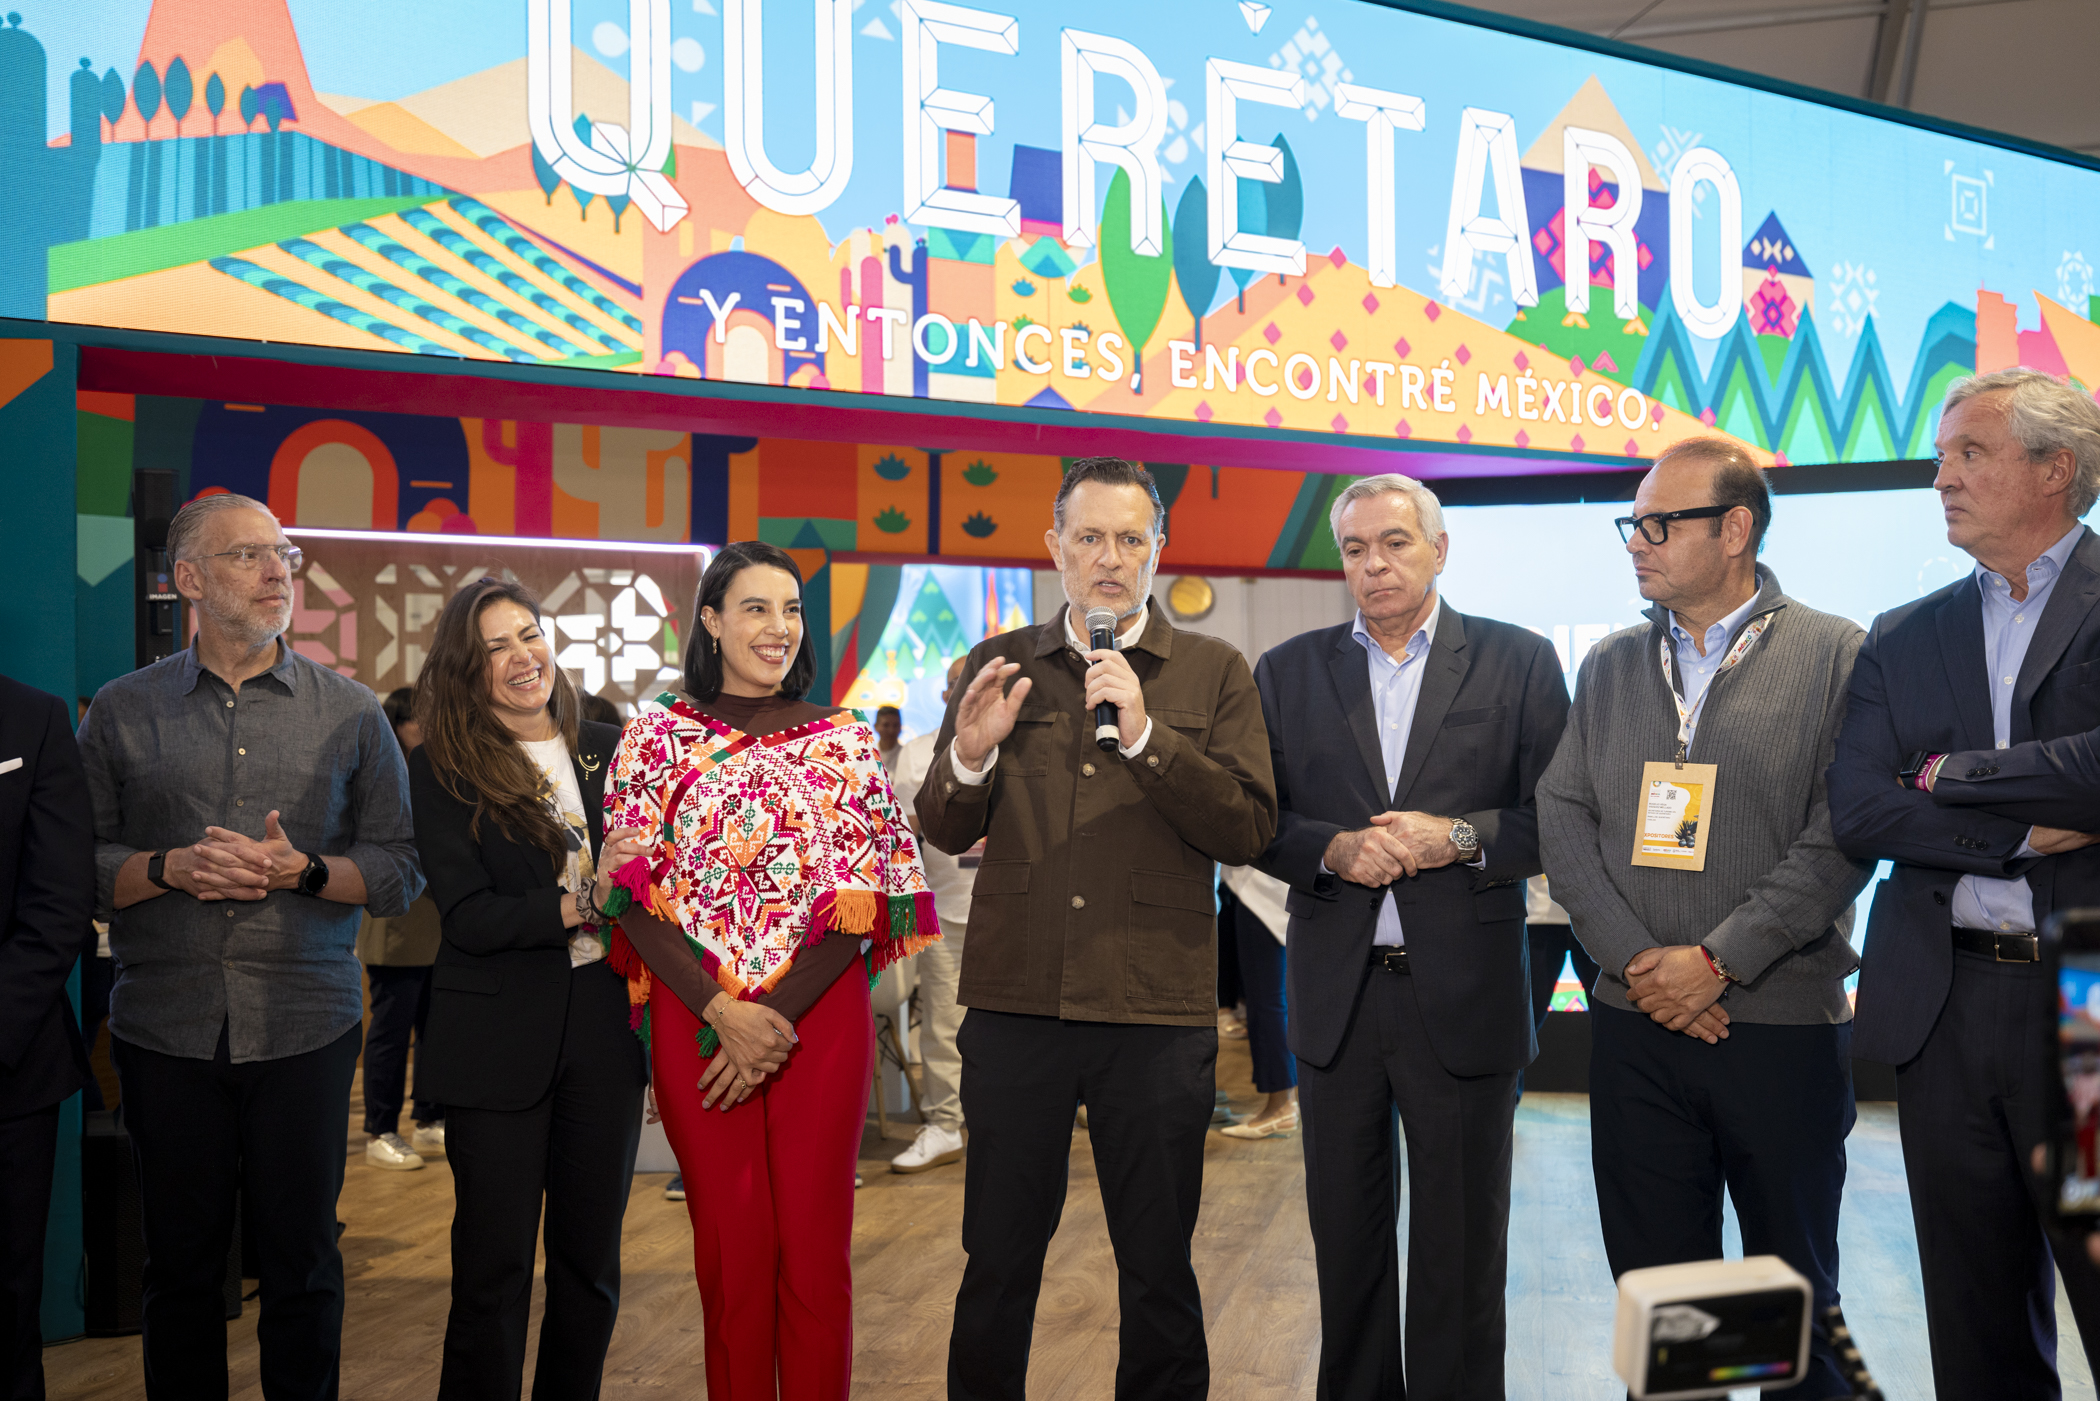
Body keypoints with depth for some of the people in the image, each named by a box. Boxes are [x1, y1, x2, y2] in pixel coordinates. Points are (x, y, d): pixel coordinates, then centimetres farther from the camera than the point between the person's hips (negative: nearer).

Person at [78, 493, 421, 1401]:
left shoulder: (350, 712, 5)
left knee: (303, 1262, 7)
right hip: (166, 1030, 1)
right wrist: (172, 869, -13)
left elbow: (400, 872, 3)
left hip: (306, 1028, 0)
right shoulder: (122, 711, 6)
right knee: (179, 1265, 11)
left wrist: (300, 870, -13)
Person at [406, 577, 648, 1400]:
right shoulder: (441, 771, -4)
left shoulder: (610, 751, 6)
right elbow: (467, 917, -12)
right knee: (494, 1267, 4)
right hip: (500, 1039, -3)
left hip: (604, 1025, 3)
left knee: (590, 1262, 13)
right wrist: (582, 905, -22)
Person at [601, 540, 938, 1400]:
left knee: (817, 1248, 4)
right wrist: (723, 1010, -13)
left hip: (823, 1016, 1)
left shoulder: (845, 739, 6)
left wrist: (776, 1017, -10)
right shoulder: (658, 734, 4)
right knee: (731, 1249, 6)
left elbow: (866, 896, 0)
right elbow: (634, 893, -2)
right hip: (697, 1019, 0)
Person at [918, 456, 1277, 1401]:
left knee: (1158, 1267, 10)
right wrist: (970, 759, -12)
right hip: (1015, 1000, 1)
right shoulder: (997, 667, 9)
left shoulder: (1214, 673, 4)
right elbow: (945, 833, 9)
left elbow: (1247, 829, -6)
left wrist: (1145, 736, -17)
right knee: (998, 1259, 12)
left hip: (1157, 1006, -1)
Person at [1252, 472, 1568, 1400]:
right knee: (1346, 1243, 14)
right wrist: (1334, 849, -12)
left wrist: (1460, 838, -16)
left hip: (1463, 998, -2)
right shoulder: (1290, 672, 8)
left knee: (1460, 1249, 7)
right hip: (1335, 998, 2)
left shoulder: (1518, 662, 2)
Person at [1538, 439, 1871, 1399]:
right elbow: (1563, 818, 5)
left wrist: (1718, 960, -14)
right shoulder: (1609, 665, 11)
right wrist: (1634, 960, -7)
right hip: (1634, 1024, 4)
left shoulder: (1835, 655, -2)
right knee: (1653, 1290, 10)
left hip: (1783, 1025, -3)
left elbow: (1841, 835, -9)